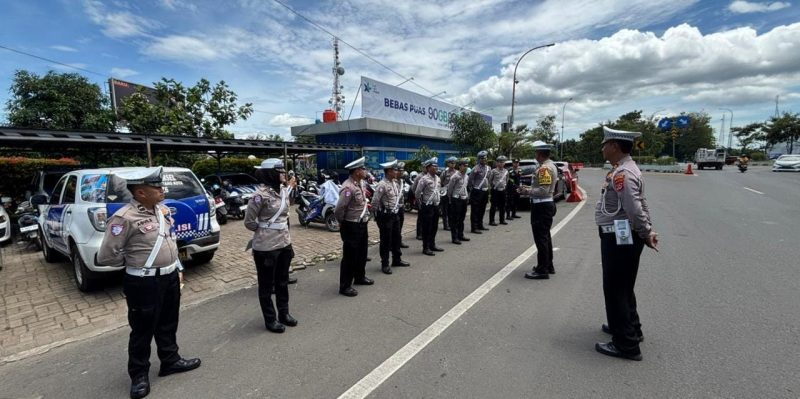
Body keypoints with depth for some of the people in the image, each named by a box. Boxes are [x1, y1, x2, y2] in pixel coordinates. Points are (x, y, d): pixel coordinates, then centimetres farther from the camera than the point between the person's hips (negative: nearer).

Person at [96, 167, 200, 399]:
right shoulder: (124, 218, -20)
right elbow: (105, 257, -16)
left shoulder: (163, 210, 4)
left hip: (170, 278, 7)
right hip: (144, 284, -7)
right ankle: (139, 374, 31)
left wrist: (178, 268, 14)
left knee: (168, 325, 21)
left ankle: (170, 361, 39)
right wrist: (133, 260, 0)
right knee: (143, 331, 11)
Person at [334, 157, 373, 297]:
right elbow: (339, 209, -25)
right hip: (352, 227, -9)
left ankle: (360, 277, 40)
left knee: (362, 253, 21)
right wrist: (343, 223, -10)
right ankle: (345, 286, 15)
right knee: (350, 256, 1)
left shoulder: (361, 183, 6)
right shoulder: (348, 187, -24)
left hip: (362, 224, 9)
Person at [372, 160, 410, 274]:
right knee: (386, 240, 2)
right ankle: (385, 264, 14)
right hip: (386, 216, -8)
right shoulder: (382, 185, -19)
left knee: (396, 238, 18)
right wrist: (378, 215, -10)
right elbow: (374, 202, -19)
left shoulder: (395, 183, 8)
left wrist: (399, 206, 14)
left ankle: (397, 259, 34)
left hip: (395, 215, 8)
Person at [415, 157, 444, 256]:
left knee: (434, 227, 15)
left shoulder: (437, 178, 8)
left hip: (436, 206, 7)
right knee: (426, 228, 2)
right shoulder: (424, 179, -15)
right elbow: (417, 193, -13)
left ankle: (432, 245, 29)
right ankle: (425, 248, 11)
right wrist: (422, 203, -1)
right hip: (428, 207, -7)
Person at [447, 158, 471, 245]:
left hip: (464, 199, 8)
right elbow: (449, 188, -7)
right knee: (455, 220, 0)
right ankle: (454, 238, 6)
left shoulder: (466, 176, 9)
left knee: (462, 218, 16)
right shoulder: (455, 176, -14)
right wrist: (451, 197, 1)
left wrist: (467, 195, 13)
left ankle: (460, 235, 28)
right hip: (456, 200, -8)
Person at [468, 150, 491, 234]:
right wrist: (472, 189, -6)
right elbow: (470, 180, -10)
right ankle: (474, 228, 0)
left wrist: (487, 187, 15)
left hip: (485, 191, 8)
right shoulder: (476, 169, -13)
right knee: (475, 210, -3)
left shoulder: (488, 168, 10)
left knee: (482, 210, 16)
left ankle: (480, 225, 28)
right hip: (477, 192, -8)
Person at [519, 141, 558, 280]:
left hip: (542, 206, -11)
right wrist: (530, 188, 10)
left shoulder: (545, 168, -19)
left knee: (541, 238, -5)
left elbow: (543, 191, -25)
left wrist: (527, 191, -13)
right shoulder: (549, 165, 14)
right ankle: (548, 266, 29)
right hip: (547, 204, 11)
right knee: (545, 236, 18)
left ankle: (542, 270, 2)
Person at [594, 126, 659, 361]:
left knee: (615, 291, 0)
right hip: (622, 239, 10)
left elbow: (635, 210, -26)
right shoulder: (624, 170, 12)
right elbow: (641, 205, 16)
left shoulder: (622, 174, -21)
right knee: (623, 288, 23)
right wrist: (647, 232, 10)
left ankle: (626, 345, 12)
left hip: (619, 240, -10)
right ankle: (629, 328, 39)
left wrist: (646, 234, -12)